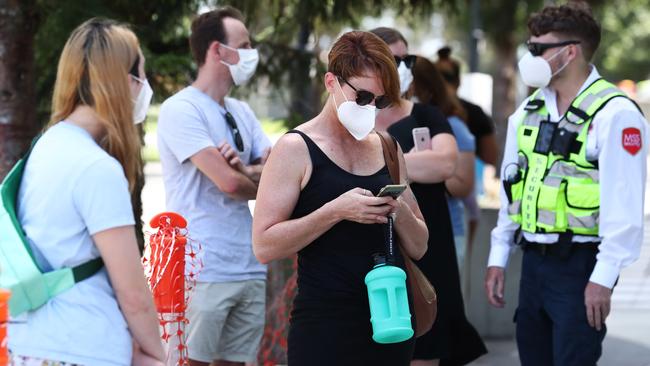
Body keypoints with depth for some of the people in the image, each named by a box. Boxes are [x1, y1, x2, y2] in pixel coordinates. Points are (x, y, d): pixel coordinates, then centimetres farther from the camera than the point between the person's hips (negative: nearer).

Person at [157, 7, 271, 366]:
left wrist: (246, 170, -13)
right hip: (204, 270, -7)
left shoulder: (242, 113, 16)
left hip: (249, 268, 8)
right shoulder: (181, 109, -9)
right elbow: (230, 182, -17)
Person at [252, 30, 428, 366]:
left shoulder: (385, 149, 10)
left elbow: (418, 247, 13)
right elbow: (264, 245, -13)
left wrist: (401, 211, -7)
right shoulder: (295, 149, -5)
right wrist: (336, 211, -21)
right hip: (324, 326, -5)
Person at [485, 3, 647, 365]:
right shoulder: (529, 110, 10)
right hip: (534, 261, 7)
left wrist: (603, 278, -20)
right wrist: (498, 258, 13)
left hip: (579, 265, -7)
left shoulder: (614, 113, -13)